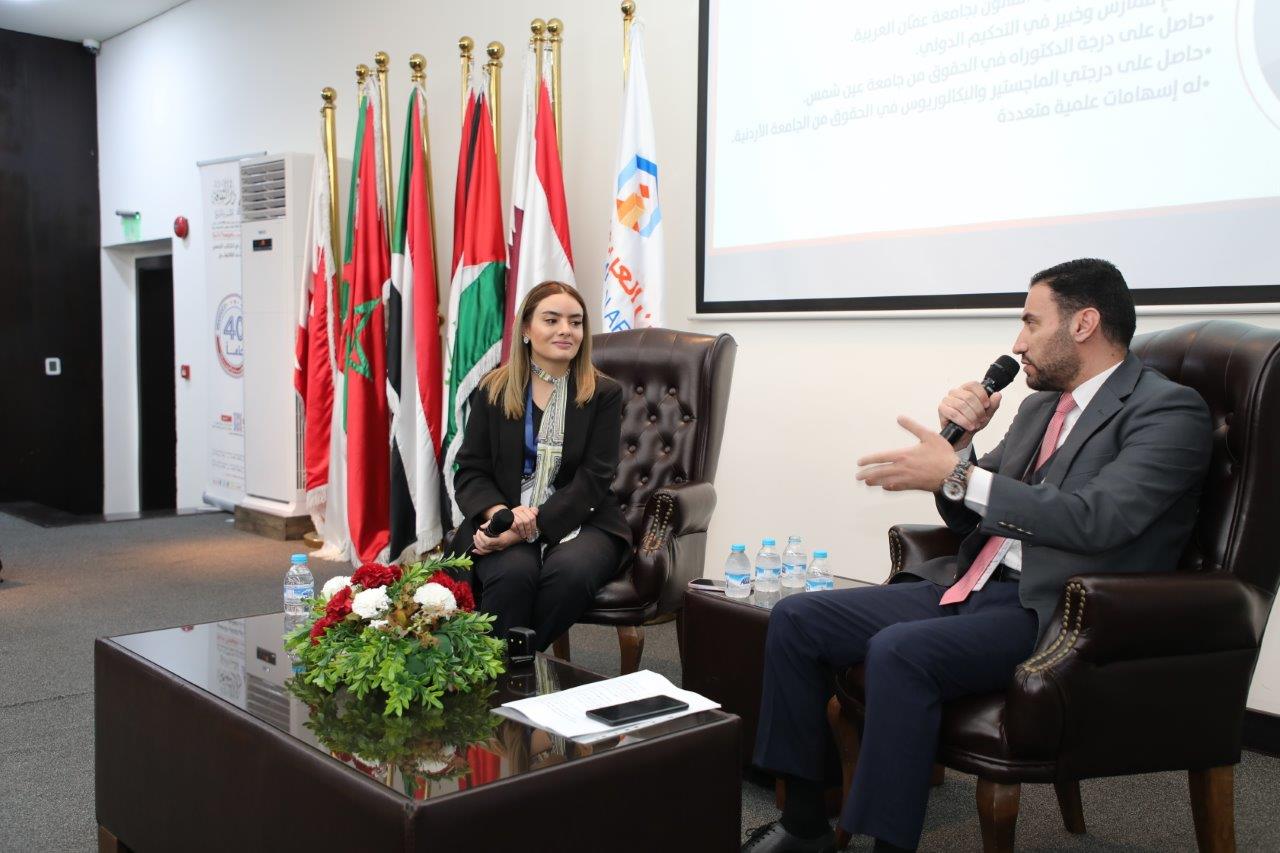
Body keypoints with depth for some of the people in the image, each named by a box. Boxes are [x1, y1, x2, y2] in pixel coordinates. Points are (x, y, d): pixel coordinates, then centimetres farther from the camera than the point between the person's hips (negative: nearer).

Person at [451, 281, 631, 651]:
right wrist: (500, 513, -18)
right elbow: (470, 471, 5)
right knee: (514, 572, -33)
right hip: (502, 519, 0)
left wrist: (529, 527, -19)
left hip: (579, 520, 0)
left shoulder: (604, 393, 3)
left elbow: (592, 480, -5)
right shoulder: (494, 389, 7)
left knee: (571, 570, -33)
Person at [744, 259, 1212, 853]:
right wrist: (960, 441, 2)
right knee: (795, 619, -3)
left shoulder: (1170, 411, -5)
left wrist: (958, 475, -20)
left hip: (1048, 612, -8)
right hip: (970, 585, 8)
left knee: (898, 651, -34)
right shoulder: (1041, 405, 19)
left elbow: (1098, 519, -21)